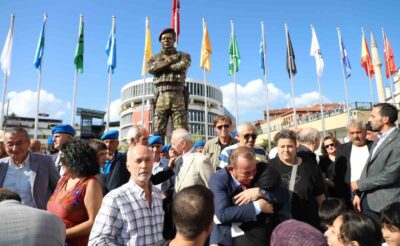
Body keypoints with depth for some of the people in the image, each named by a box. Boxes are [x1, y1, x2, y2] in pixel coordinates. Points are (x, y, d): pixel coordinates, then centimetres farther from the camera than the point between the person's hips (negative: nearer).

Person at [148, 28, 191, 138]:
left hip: (178, 96, -1)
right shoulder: (155, 57, 21)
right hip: (161, 97, 2)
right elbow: (151, 68, -1)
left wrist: (161, 66, 0)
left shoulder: (183, 55, 15)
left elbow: (183, 65, -9)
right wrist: (169, 60, -2)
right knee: (158, 131, -2)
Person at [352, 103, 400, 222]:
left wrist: (359, 184, -10)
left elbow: (390, 175, -21)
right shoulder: (378, 140, 11)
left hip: (386, 204, -7)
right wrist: (358, 193, 5)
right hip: (368, 201, 7)